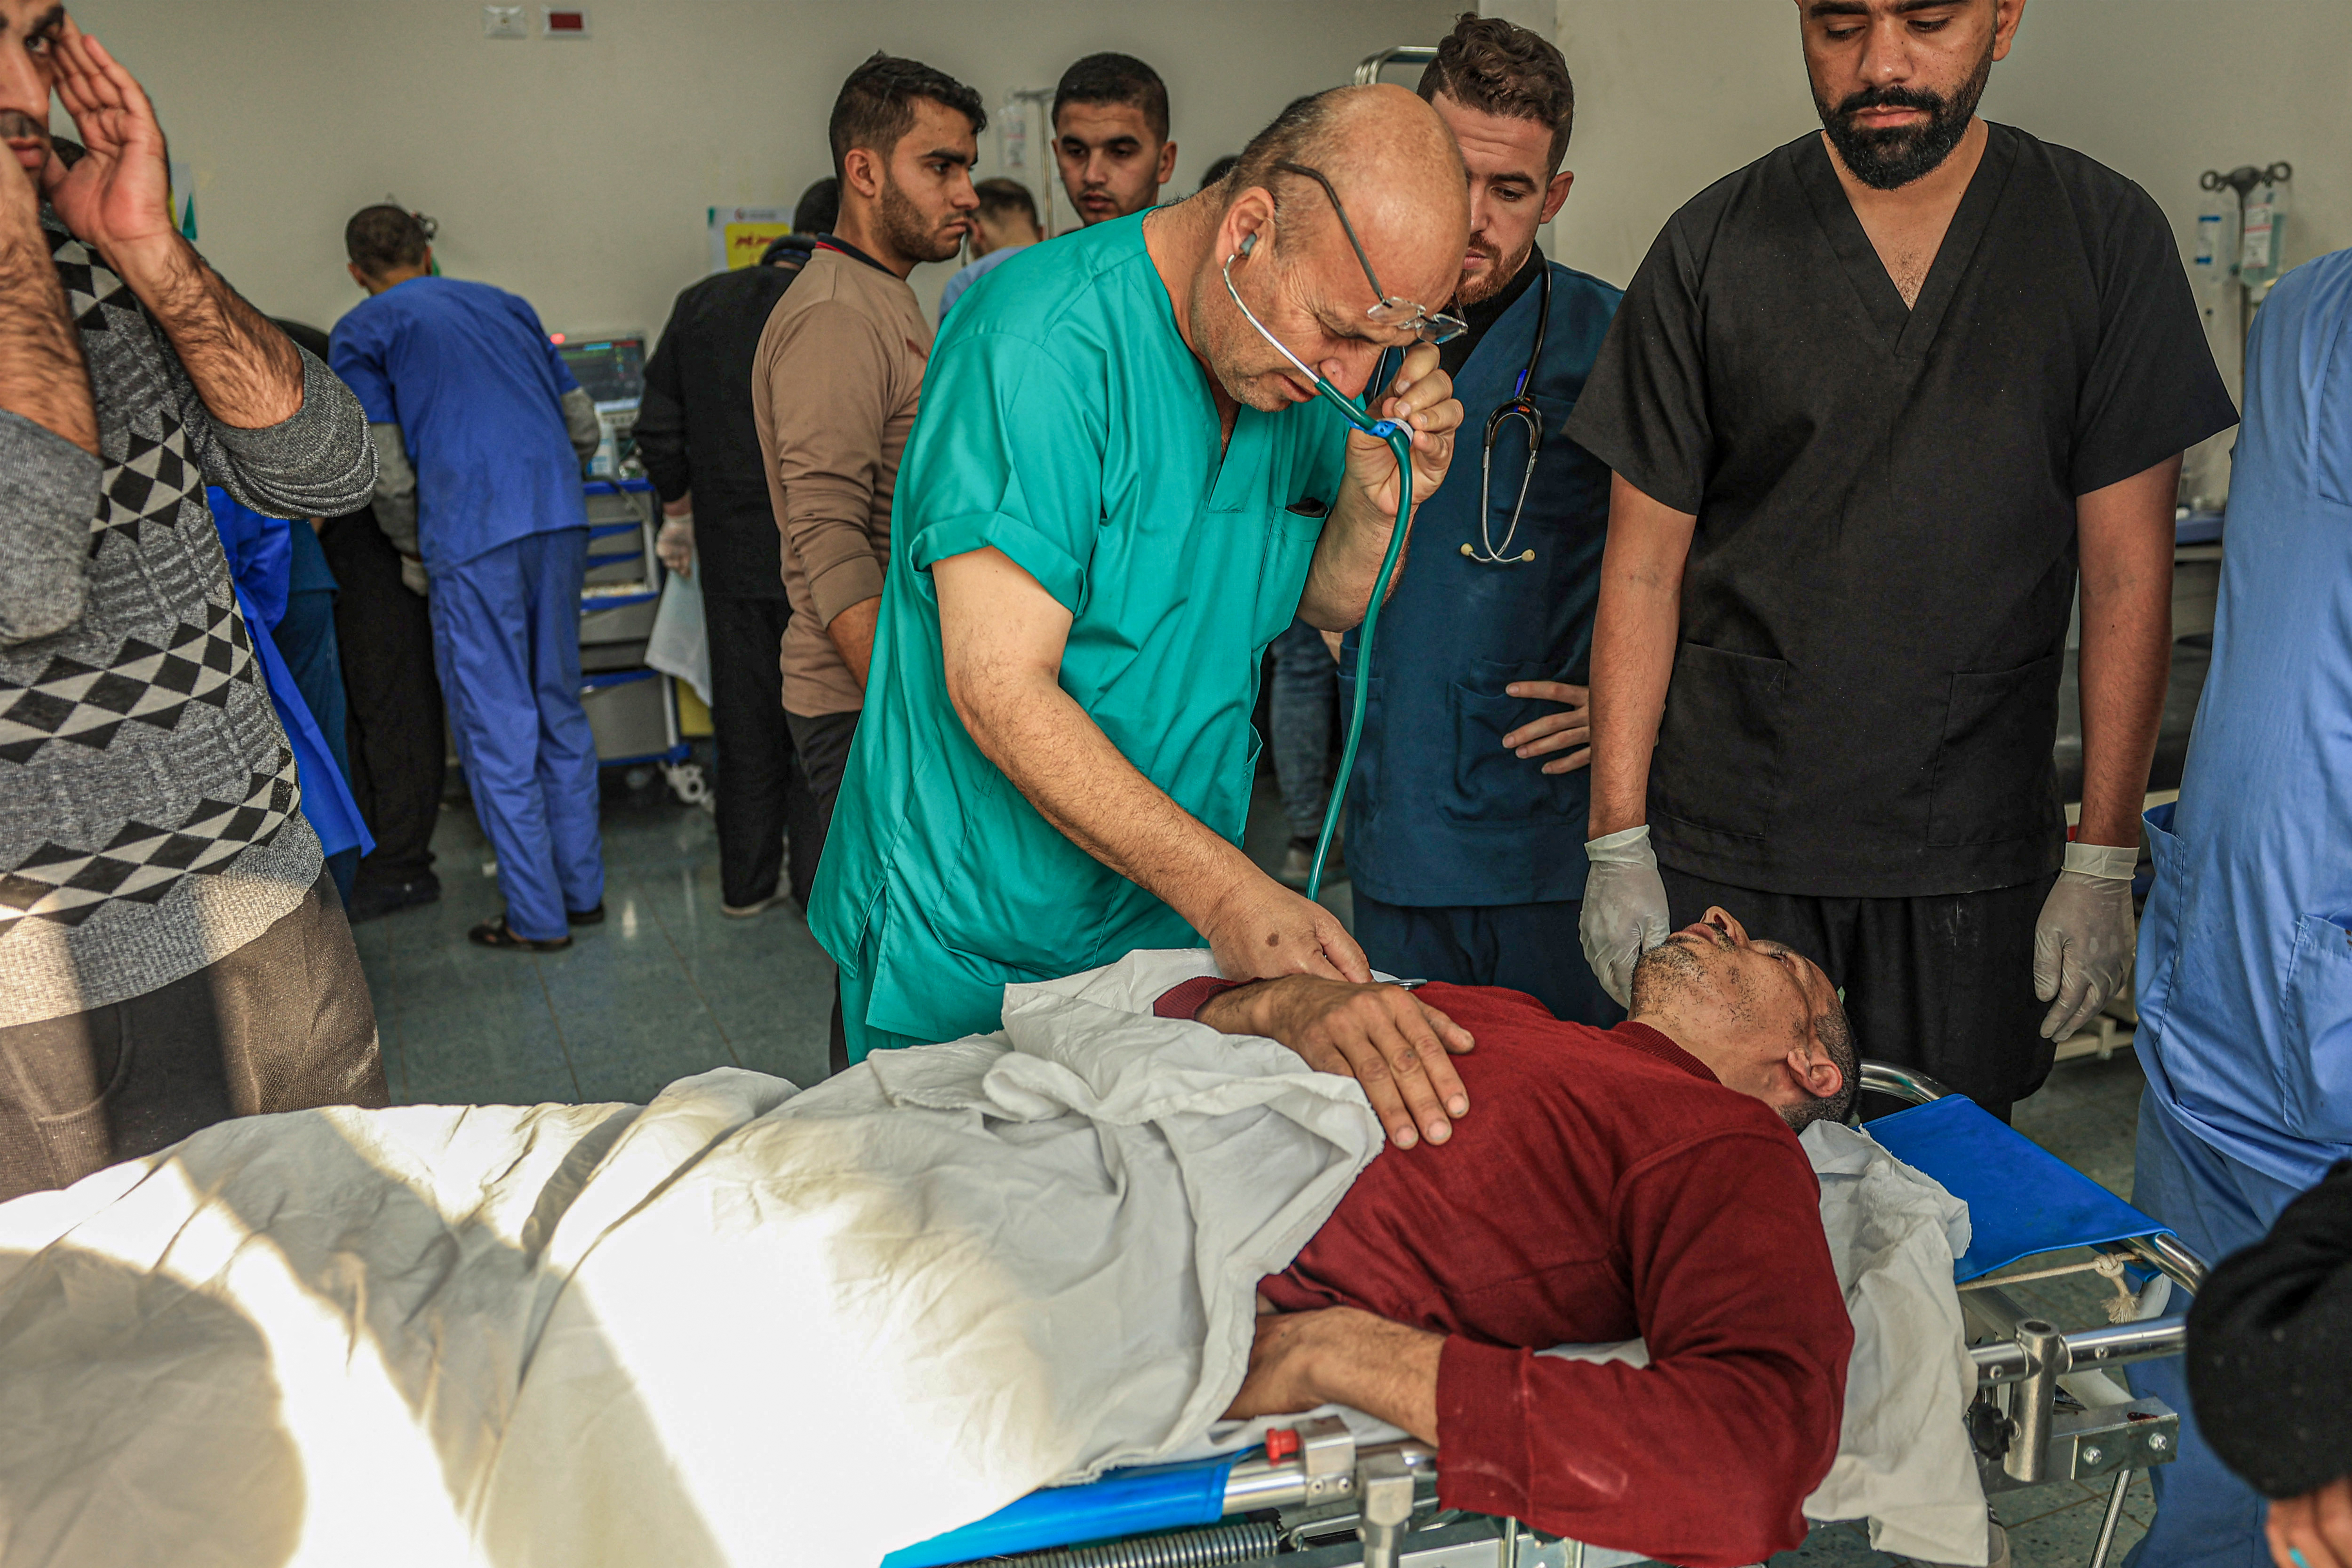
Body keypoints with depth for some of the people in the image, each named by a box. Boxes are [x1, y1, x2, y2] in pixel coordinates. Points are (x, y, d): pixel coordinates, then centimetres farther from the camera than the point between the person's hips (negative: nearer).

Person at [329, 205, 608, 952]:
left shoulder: (362, 331, 6)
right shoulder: (505, 305, 21)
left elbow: (388, 474, -2)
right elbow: (584, 429, 20)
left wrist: (413, 553, 14)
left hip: (472, 532, -5)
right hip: (561, 518, 5)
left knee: (497, 726, 2)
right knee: (561, 708, 16)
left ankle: (536, 917, 6)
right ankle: (582, 889, 22)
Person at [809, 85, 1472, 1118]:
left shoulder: (1309, 355, -2)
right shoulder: (1046, 338, -24)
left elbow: (1329, 605, 8)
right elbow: (999, 691, -28)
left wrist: (1378, 503, -14)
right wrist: (1225, 889, -33)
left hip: (1165, 928, 6)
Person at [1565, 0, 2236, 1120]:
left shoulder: (2106, 237, 0)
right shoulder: (1710, 249, -1)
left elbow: (2127, 574, 1)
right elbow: (1643, 567, 0)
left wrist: (2102, 861, -2)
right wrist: (1617, 845, -2)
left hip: (1975, 858, 1)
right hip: (1725, 844, 0)